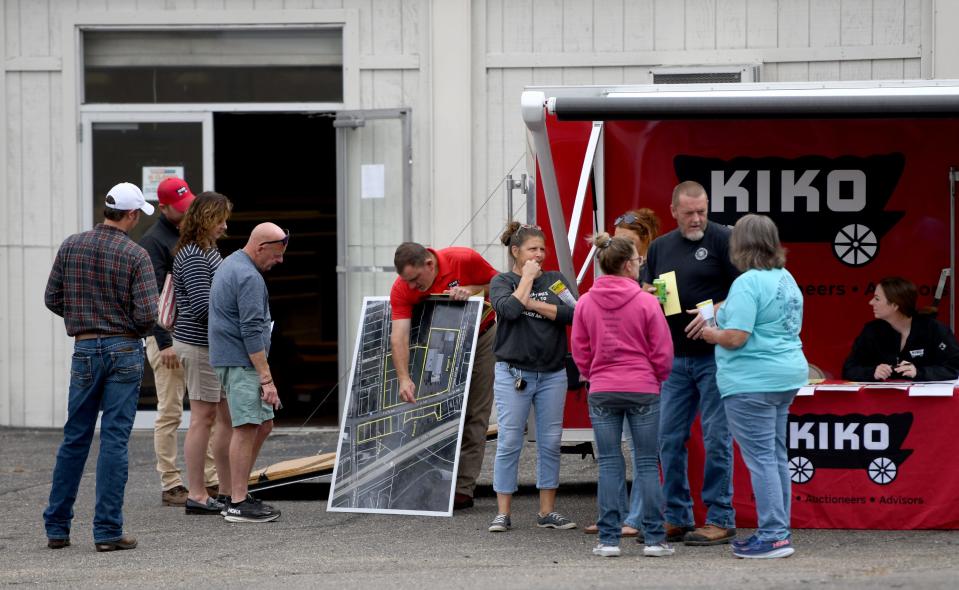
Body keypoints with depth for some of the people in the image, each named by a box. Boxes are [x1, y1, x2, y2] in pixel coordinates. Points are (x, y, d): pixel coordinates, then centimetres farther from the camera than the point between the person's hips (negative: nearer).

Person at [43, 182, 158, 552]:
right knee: (115, 440, -1)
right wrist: (134, 328, 7)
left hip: (85, 350, 3)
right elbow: (147, 314, -15)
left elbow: (52, 299, 5)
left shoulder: (71, 246, 0)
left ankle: (57, 528, 15)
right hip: (125, 351, -3)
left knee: (75, 439, 12)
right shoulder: (135, 255, -10)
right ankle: (108, 531, -2)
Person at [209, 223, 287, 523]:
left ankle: (236, 494, 16)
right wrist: (267, 379, -20)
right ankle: (238, 504, -9)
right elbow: (252, 332, -21)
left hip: (231, 359, 10)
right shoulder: (248, 277, -16)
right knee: (247, 428, -9)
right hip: (241, 362, -10)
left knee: (263, 425, 13)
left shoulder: (231, 264, 18)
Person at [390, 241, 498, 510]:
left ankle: (464, 489, -7)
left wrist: (471, 289, -30)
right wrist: (404, 379, -41)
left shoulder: (465, 260, -27)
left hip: (481, 336, -2)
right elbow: (399, 334, -31)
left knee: (474, 414, -6)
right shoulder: (402, 289, -23)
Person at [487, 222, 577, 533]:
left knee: (550, 443, 4)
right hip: (513, 373, -3)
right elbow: (509, 309, -17)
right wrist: (527, 278, -7)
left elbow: (573, 313, -4)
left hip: (553, 374, 3)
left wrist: (534, 304, -10)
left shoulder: (555, 280, 11)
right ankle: (503, 513, 1)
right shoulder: (502, 282, 3)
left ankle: (547, 511, 12)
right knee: (509, 444, -4)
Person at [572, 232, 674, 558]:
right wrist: (657, 380, 14)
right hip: (643, 390, -2)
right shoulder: (646, 302, -9)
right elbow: (662, 351, -4)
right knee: (647, 464, 4)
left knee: (609, 465, 6)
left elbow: (580, 351, 6)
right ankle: (654, 538, 3)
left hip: (601, 392, 2)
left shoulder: (585, 303, -1)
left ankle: (609, 538, 3)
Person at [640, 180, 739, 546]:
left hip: (713, 354, -6)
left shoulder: (723, 240, -3)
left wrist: (715, 313, -21)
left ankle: (720, 519, 2)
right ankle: (677, 519, 14)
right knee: (670, 439, 6)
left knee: (716, 438, -4)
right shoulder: (660, 247, 15)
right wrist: (648, 295, -2)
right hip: (675, 356, 6)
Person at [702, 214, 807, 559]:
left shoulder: (748, 283, -17)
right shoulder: (787, 279, 11)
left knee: (761, 458, -5)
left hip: (752, 381, -9)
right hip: (787, 376, 9)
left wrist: (712, 334, -2)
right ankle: (778, 532, 19)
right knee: (776, 456, 14)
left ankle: (773, 536, -6)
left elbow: (736, 337, -23)